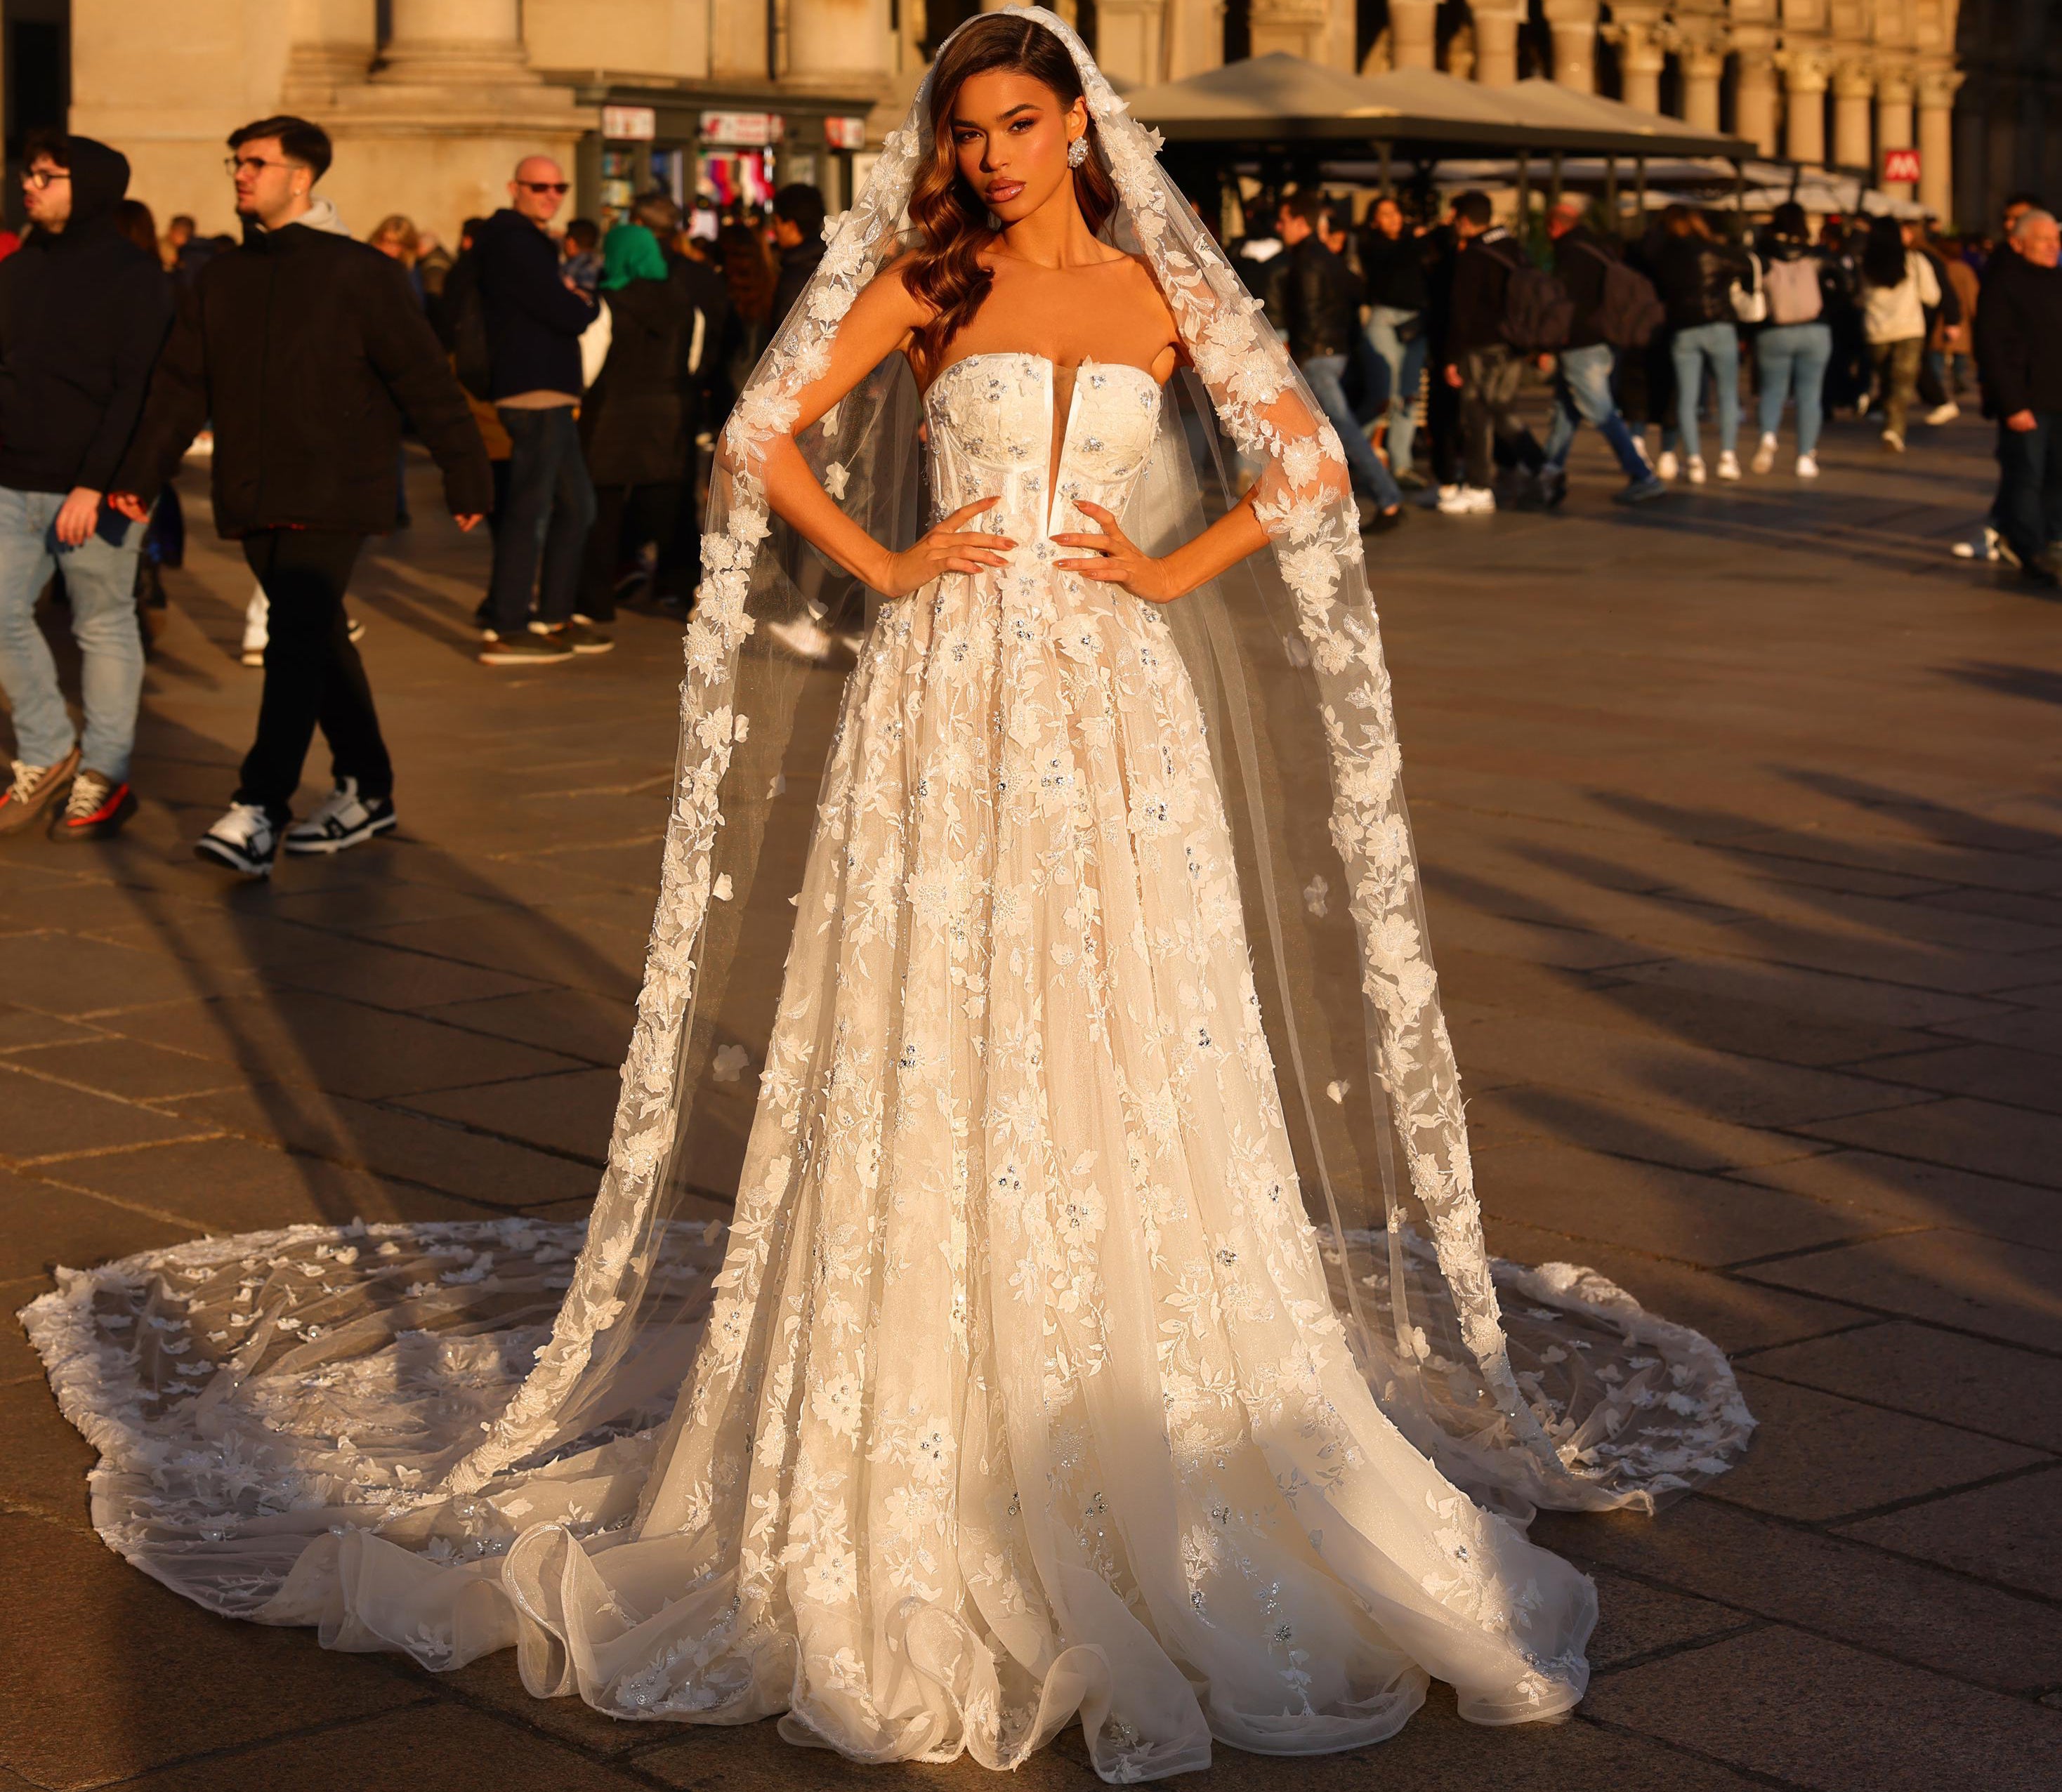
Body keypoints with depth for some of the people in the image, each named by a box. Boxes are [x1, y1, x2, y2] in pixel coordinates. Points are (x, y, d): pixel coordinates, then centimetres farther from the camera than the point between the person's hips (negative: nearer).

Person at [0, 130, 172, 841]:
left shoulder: (133, 274, -7)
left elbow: (139, 390, -13)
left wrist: (94, 485, -20)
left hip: (94, 491, -6)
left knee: (104, 627, 2)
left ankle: (104, 778, 12)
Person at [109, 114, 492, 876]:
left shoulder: (358, 273, -3)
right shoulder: (218, 281, 12)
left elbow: (424, 378, -2)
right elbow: (180, 385, 12)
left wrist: (466, 475, -3)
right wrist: (139, 476, 3)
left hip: (332, 497, -6)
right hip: (253, 500, 6)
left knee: (296, 642, -15)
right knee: (321, 642, 12)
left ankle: (260, 811, -20)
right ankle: (364, 789, 24)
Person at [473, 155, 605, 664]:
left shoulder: (526, 242, 22)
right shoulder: (516, 244, -12)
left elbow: (558, 306, 19)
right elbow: (569, 316, -17)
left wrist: (571, 300, -1)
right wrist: (585, 303, 4)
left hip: (548, 394, 11)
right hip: (535, 393, -11)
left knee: (576, 504, 17)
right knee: (530, 507, -10)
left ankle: (555, 617, 24)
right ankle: (505, 632, -9)